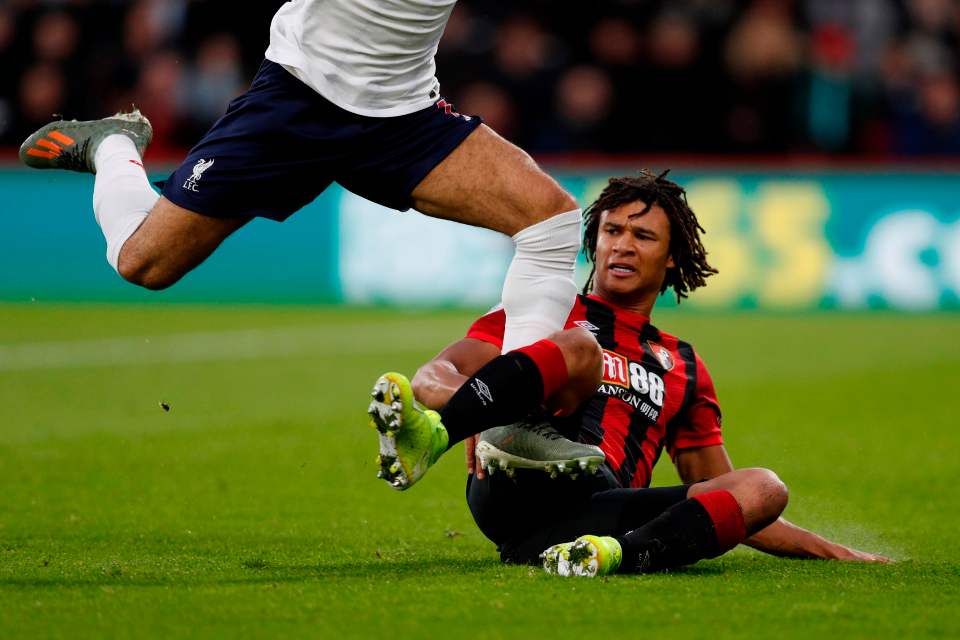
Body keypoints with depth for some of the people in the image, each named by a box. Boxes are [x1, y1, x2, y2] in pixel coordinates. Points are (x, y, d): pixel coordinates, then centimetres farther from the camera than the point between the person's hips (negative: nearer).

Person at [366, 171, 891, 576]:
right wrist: (462, 401, -17)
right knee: (579, 346, -25)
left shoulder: (682, 368, 32)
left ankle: (615, 553, -46)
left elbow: (727, 498, 36)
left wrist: (830, 552, 26)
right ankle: (428, 436, -53)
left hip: (603, 513, 3)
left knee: (764, 487, -17)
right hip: (518, 489, -3)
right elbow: (433, 375, 8)